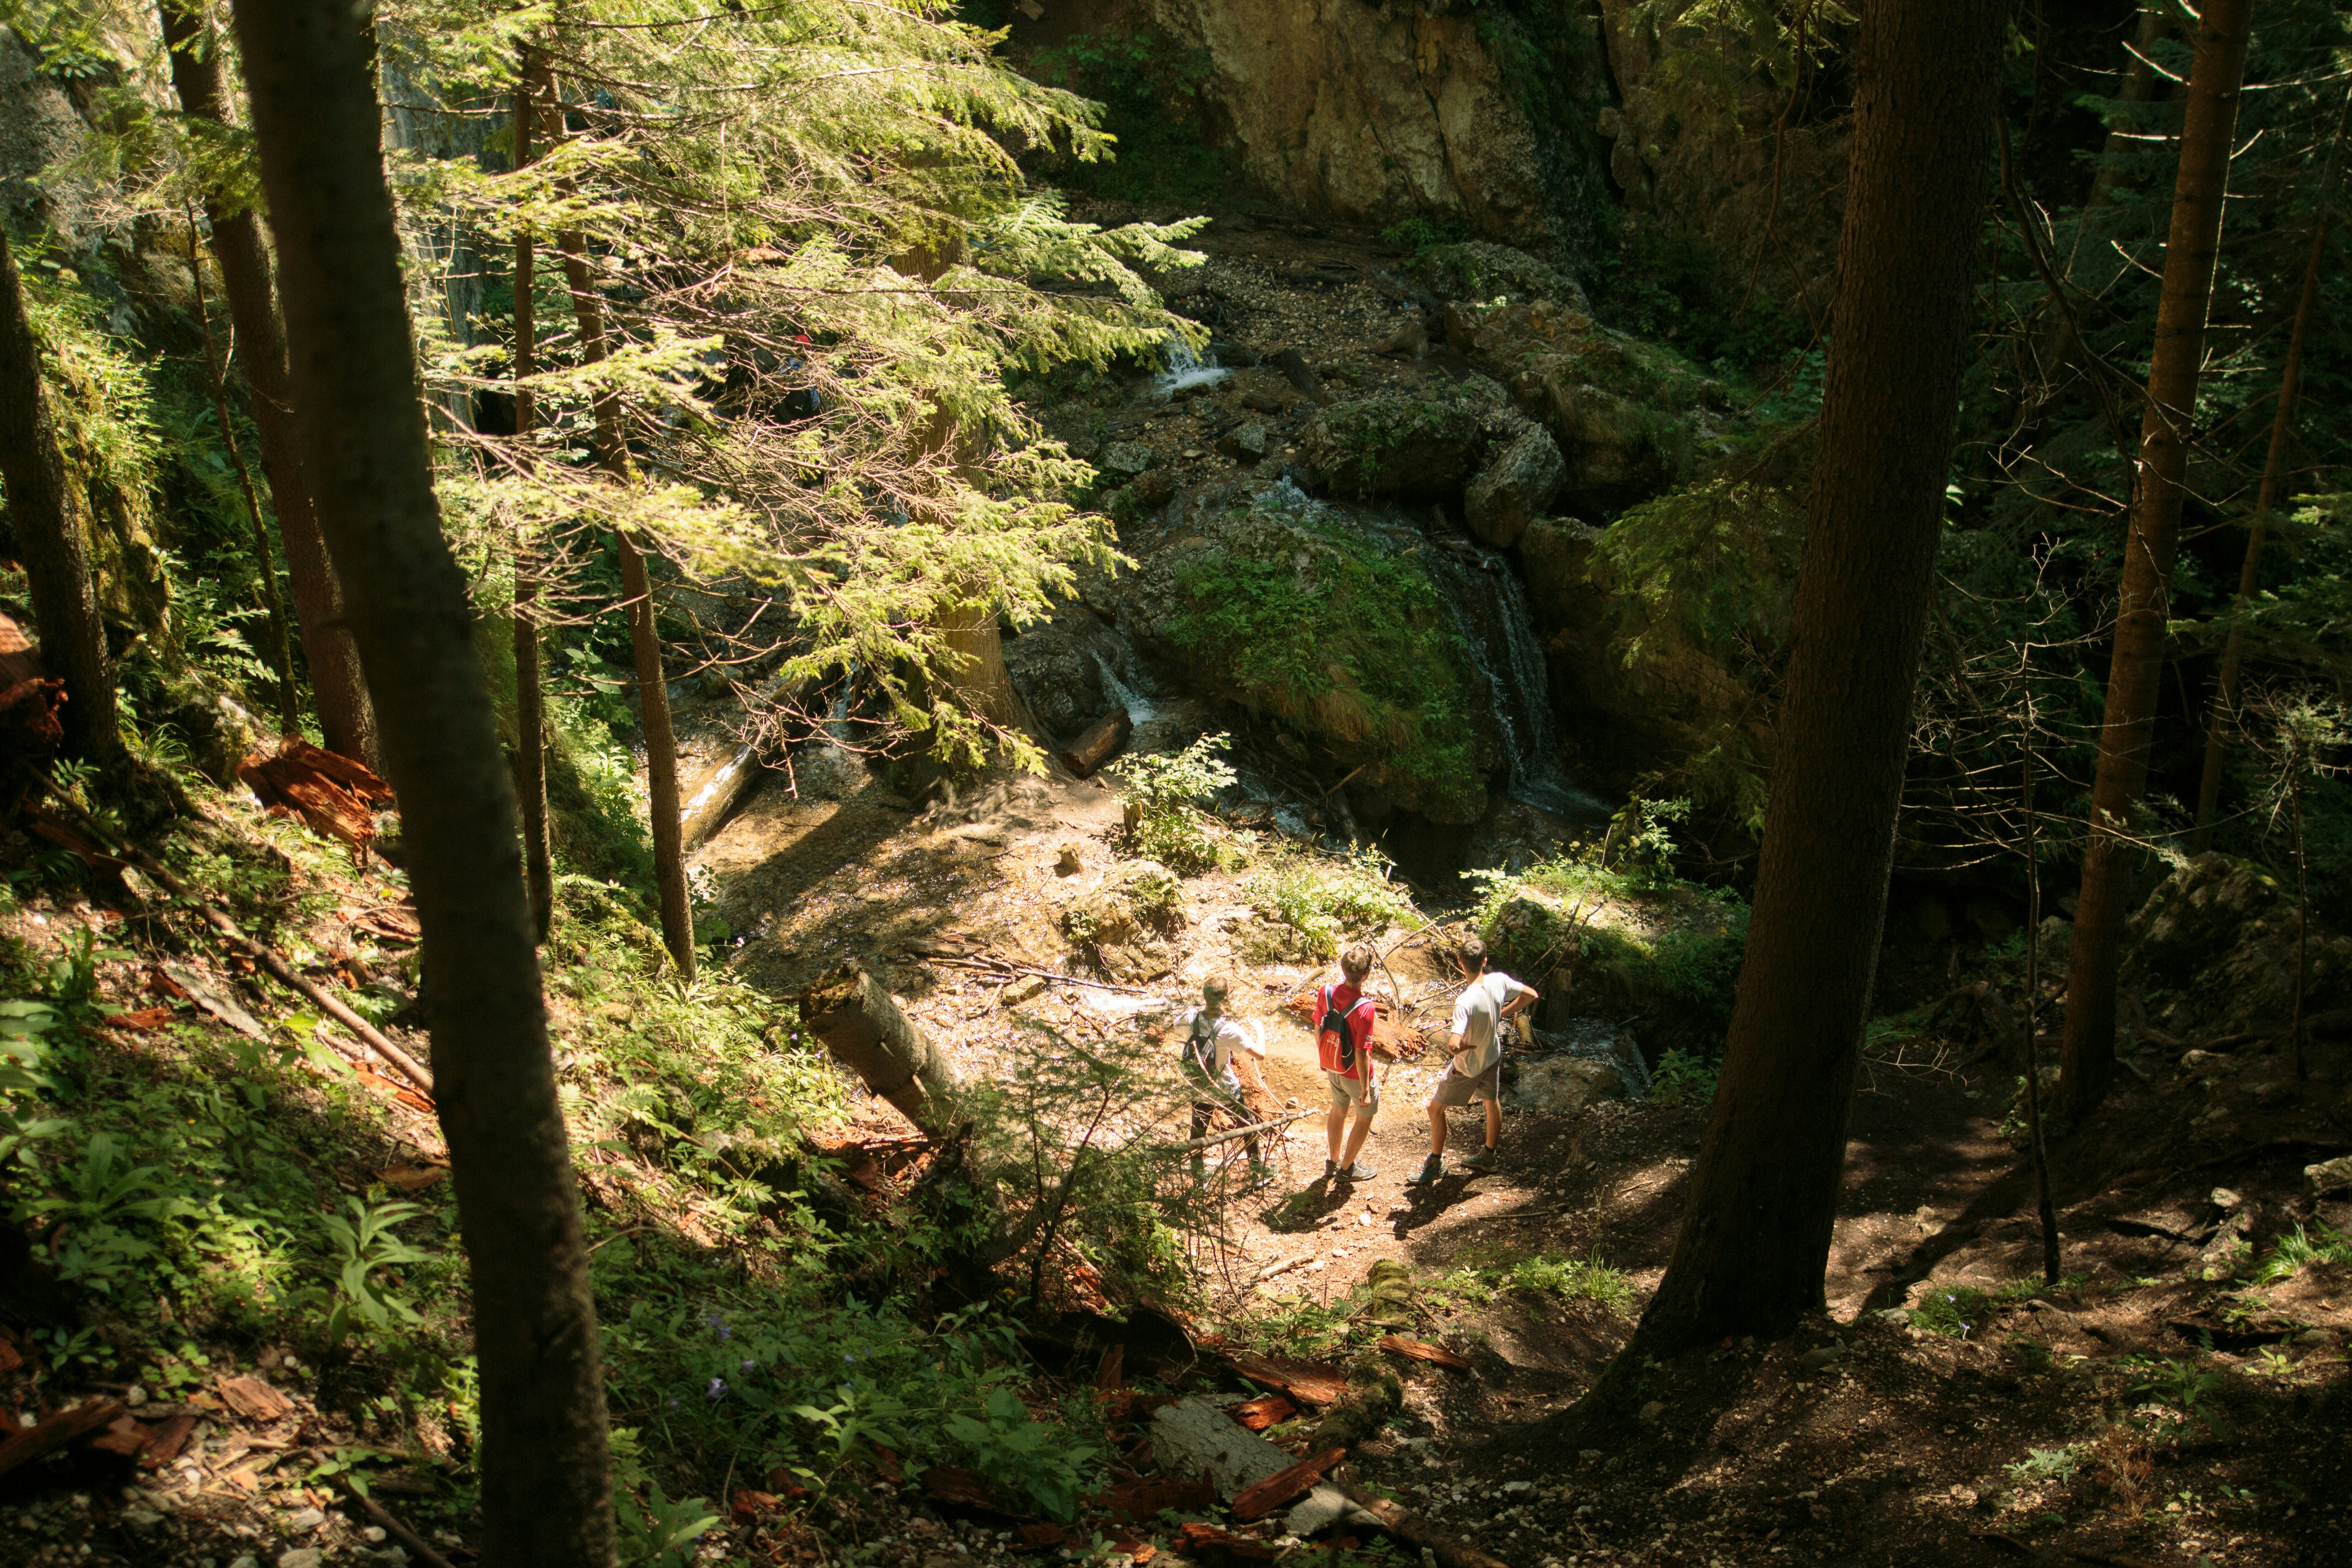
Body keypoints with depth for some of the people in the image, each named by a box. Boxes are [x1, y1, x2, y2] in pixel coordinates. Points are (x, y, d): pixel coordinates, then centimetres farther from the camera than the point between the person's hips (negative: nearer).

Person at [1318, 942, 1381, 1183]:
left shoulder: (1325, 993, -15)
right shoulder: (1364, 1009, -33)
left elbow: (1318, 1031, 0)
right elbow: (1362, 1054, -27)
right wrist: (1365, 1090, -15)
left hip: (1332, 1068, 6)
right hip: (1355, 1073, -6)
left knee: (1338, 1109, 28)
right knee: (1365, 1116, 20)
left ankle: (1334, 1161, 46)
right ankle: (1347, 1168, 33)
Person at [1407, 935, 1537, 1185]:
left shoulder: (1466, 1002, -39)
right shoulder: (1500, 981, -20)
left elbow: (1454, 1045, -47)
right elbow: (1531, 995, -2)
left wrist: (1461, 1047, -24)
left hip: (1468, 1066, -7)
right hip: (1493, 1057, 7)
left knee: (1436, 1108, 13)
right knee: (1492, 1102, 28)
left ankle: (1435, 1163, 27)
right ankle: (1488, 1155, 47)